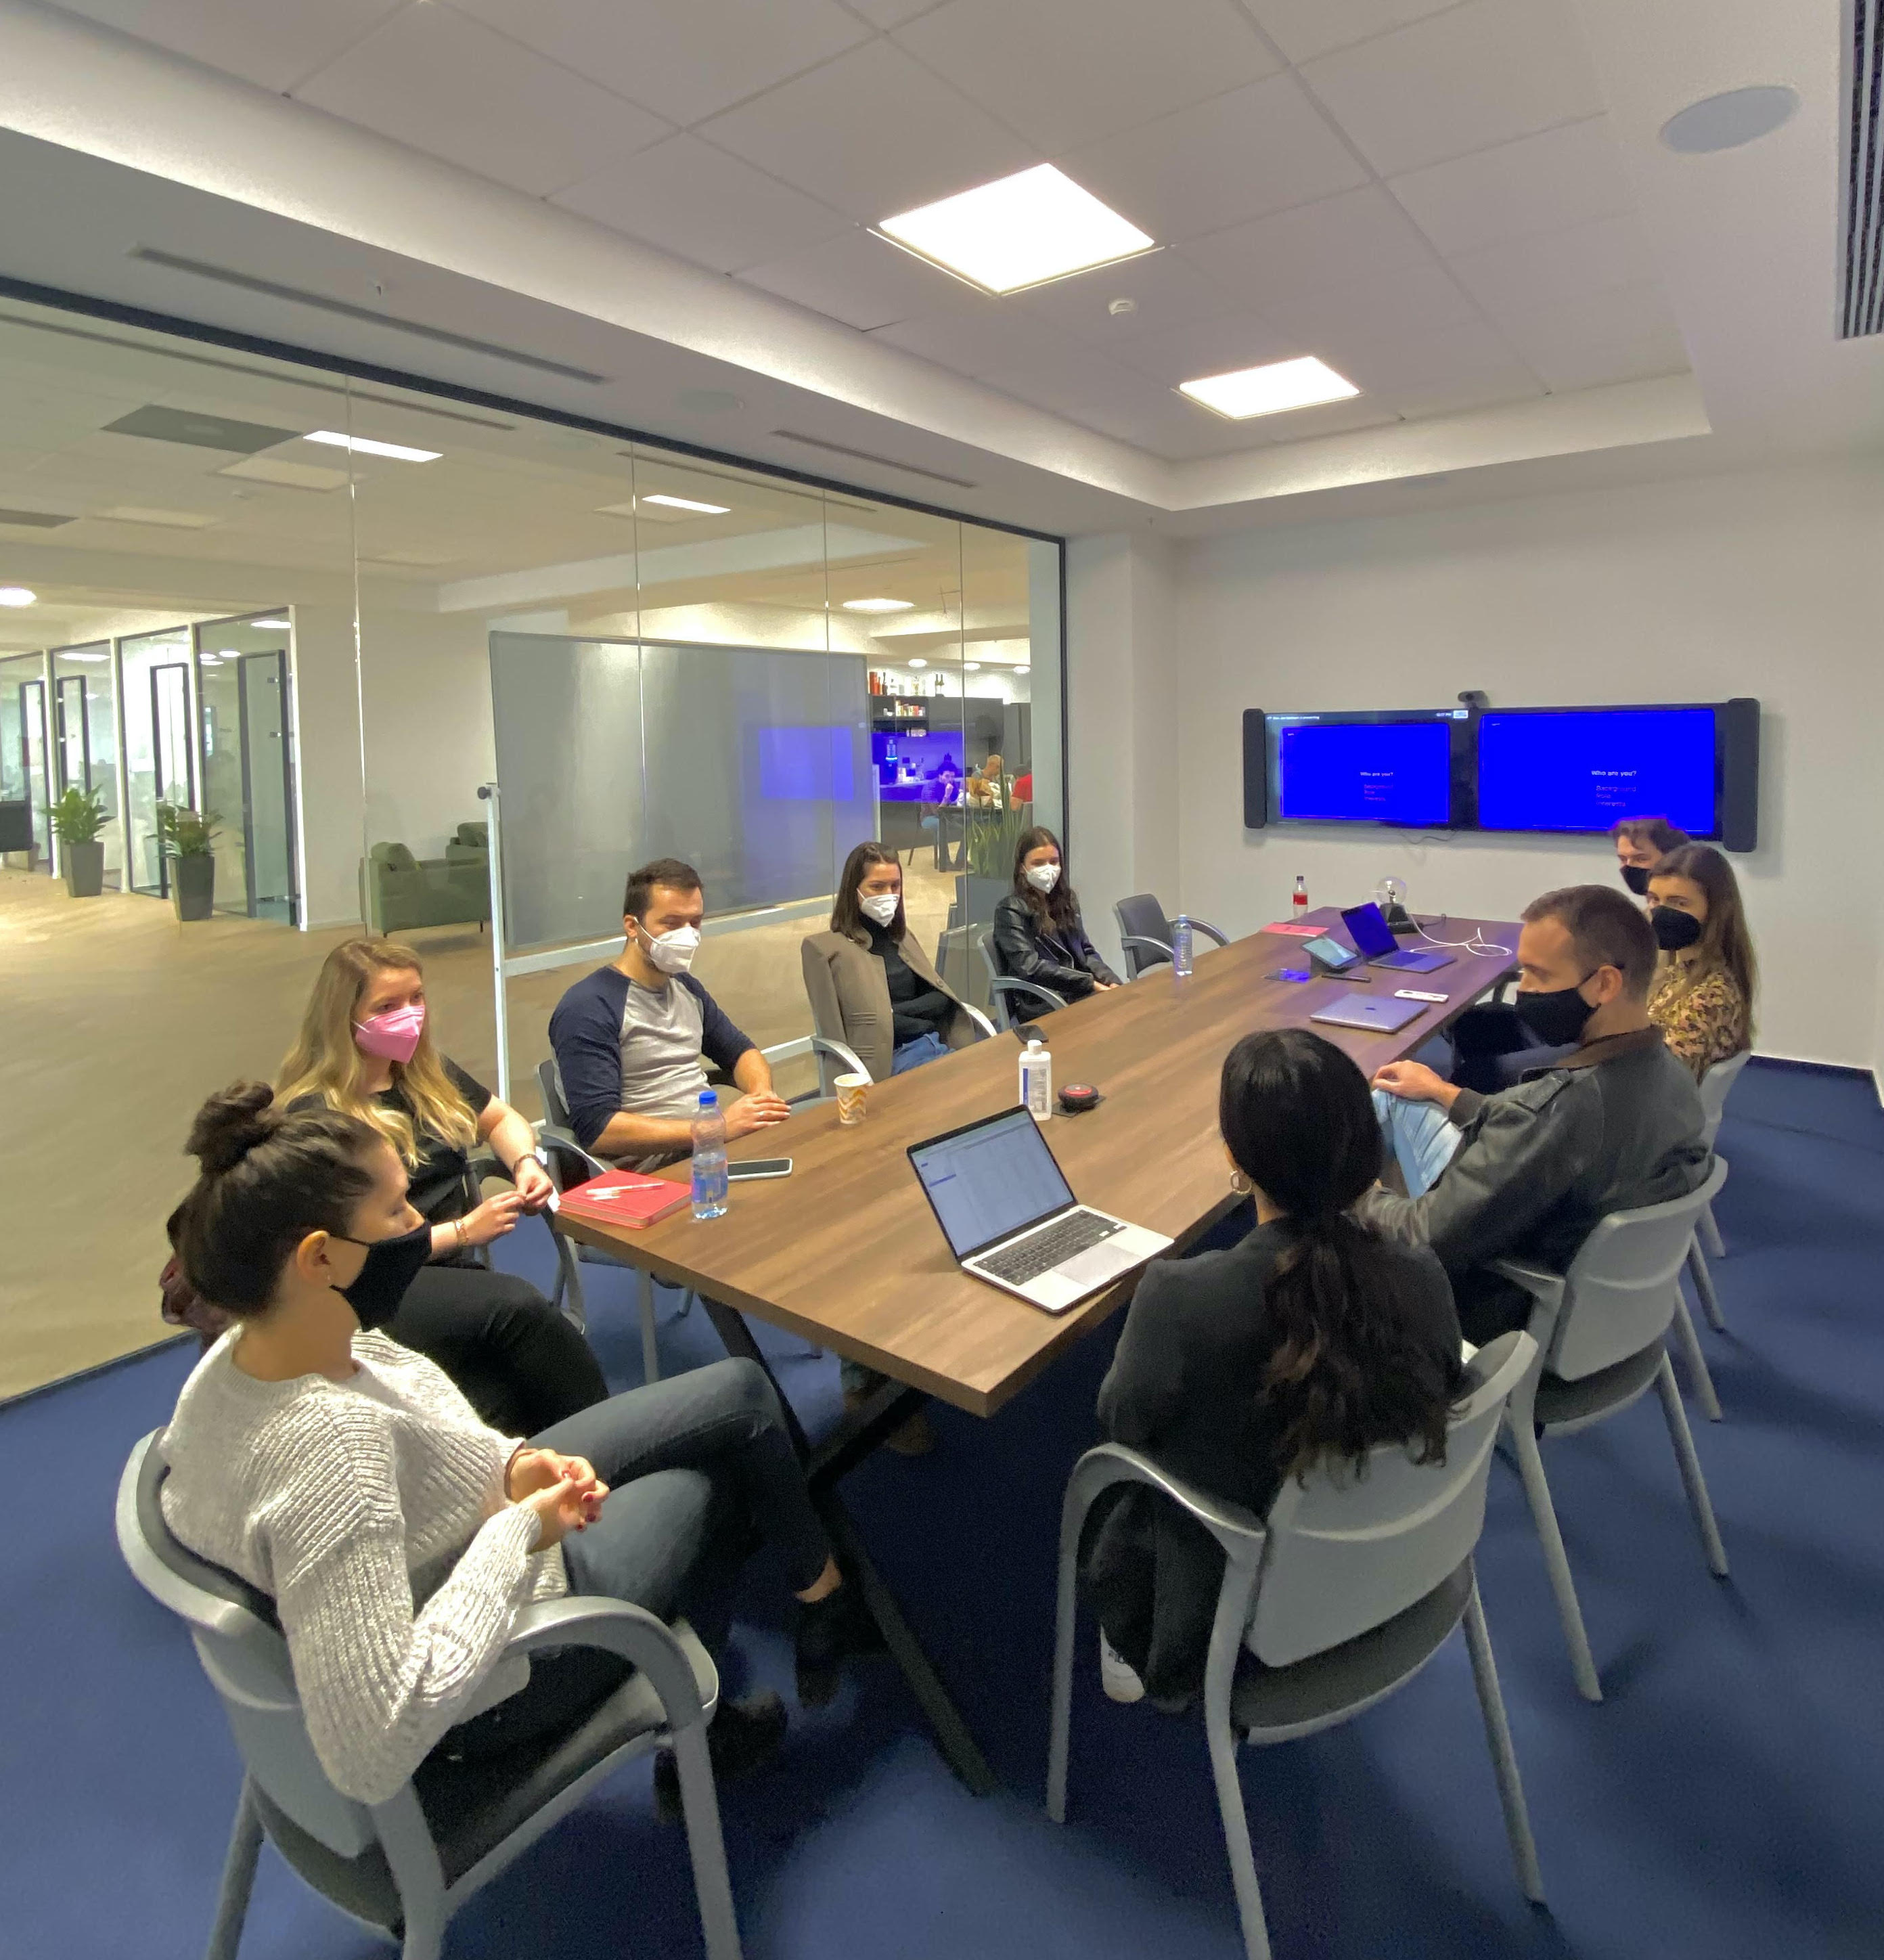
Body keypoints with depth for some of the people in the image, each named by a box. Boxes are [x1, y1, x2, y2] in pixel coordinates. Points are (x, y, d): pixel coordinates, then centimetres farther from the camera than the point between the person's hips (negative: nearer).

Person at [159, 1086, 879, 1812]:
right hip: (502, 1679, -7)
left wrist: (509, 1464, -12)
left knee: (738, 1390, 12)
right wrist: (518, 1533, -33)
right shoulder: (330, 1450, -42)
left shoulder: (241, 1351, -15)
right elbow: (370, 1755, -42)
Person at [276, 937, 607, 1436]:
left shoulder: (429, 1073, 11)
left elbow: (501, 1119, 27)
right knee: (514, 1306, -34)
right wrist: (462, 1230, -15)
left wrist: (526, 1162, 5)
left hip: (450, 1270, 7)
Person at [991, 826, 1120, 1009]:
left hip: (1079, 993, 7)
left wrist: (1111, 981, -1)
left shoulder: (1067, 899, 19)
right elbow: (1030, 967, -13)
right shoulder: (1010, 910, -3)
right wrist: (1091, 983, -16)